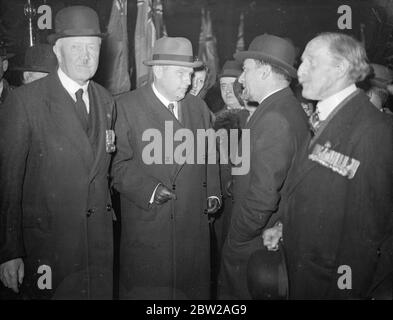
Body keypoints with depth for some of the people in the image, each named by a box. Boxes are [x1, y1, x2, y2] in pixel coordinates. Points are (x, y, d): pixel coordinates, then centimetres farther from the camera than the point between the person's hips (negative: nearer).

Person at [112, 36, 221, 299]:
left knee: (193, 287, 12)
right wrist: (148, 190, -19)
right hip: (146, 226, -4)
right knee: (145, 289, 6)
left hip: (194, 227, 4)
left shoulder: (199, 107, 12)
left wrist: (213, 193, 6)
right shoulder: (126, 106, -3)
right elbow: (118, 162, -7)